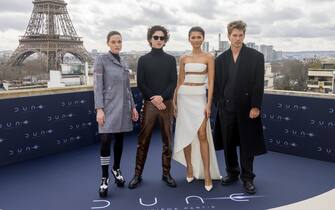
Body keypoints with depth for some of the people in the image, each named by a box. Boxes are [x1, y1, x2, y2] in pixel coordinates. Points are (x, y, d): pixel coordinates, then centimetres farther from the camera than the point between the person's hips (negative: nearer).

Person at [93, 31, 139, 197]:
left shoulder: (123, 63, 12)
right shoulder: (101, 60, -5)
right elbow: (98, 86, -10)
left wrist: (133, 107, 12)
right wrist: (99, 109, -17)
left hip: (123, 106, 6)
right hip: (109, 106, -6)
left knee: (119, 139, 12)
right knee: (105, 141, -10)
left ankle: (116, 169, 31)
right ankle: (104, 178, 2)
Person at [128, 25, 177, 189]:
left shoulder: (171, 60, 9)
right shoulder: (143, 60, 6)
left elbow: (174, 82, 1)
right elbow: (140, 84, 0)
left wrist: (162, 97, -14)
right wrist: (154, 99, -11)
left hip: (166, 103, 1)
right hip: (149, 104, -1)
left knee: (167, 140, 5)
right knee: (143, 140, 0)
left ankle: (166, 173, 15)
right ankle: (138, 174, 9)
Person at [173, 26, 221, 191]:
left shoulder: (208, 57, 1)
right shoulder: (184, 59, 9)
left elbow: (211, 82, -4)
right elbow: (180, 82, 13)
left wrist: (208, 103, -12)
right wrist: (174, 101, 8)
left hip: (199, 97, -3)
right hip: (184, 97, 3)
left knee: (202, 135, -9)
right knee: (186, 134, 7)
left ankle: (207, 173, -2)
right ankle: (189, 167, 21)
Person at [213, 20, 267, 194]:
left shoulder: (256, 56, -1)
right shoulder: (220, 59, 8)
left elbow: (259, 84, -5)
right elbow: (217, 85, 10)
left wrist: (255, 107, -11)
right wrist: (219, 104, 3)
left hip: (247, 108, -3)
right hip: (226, 108, 3)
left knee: (247, 144, 5)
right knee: (228, 143, 11)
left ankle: (247, 178, 17)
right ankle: (232, 173, 28)